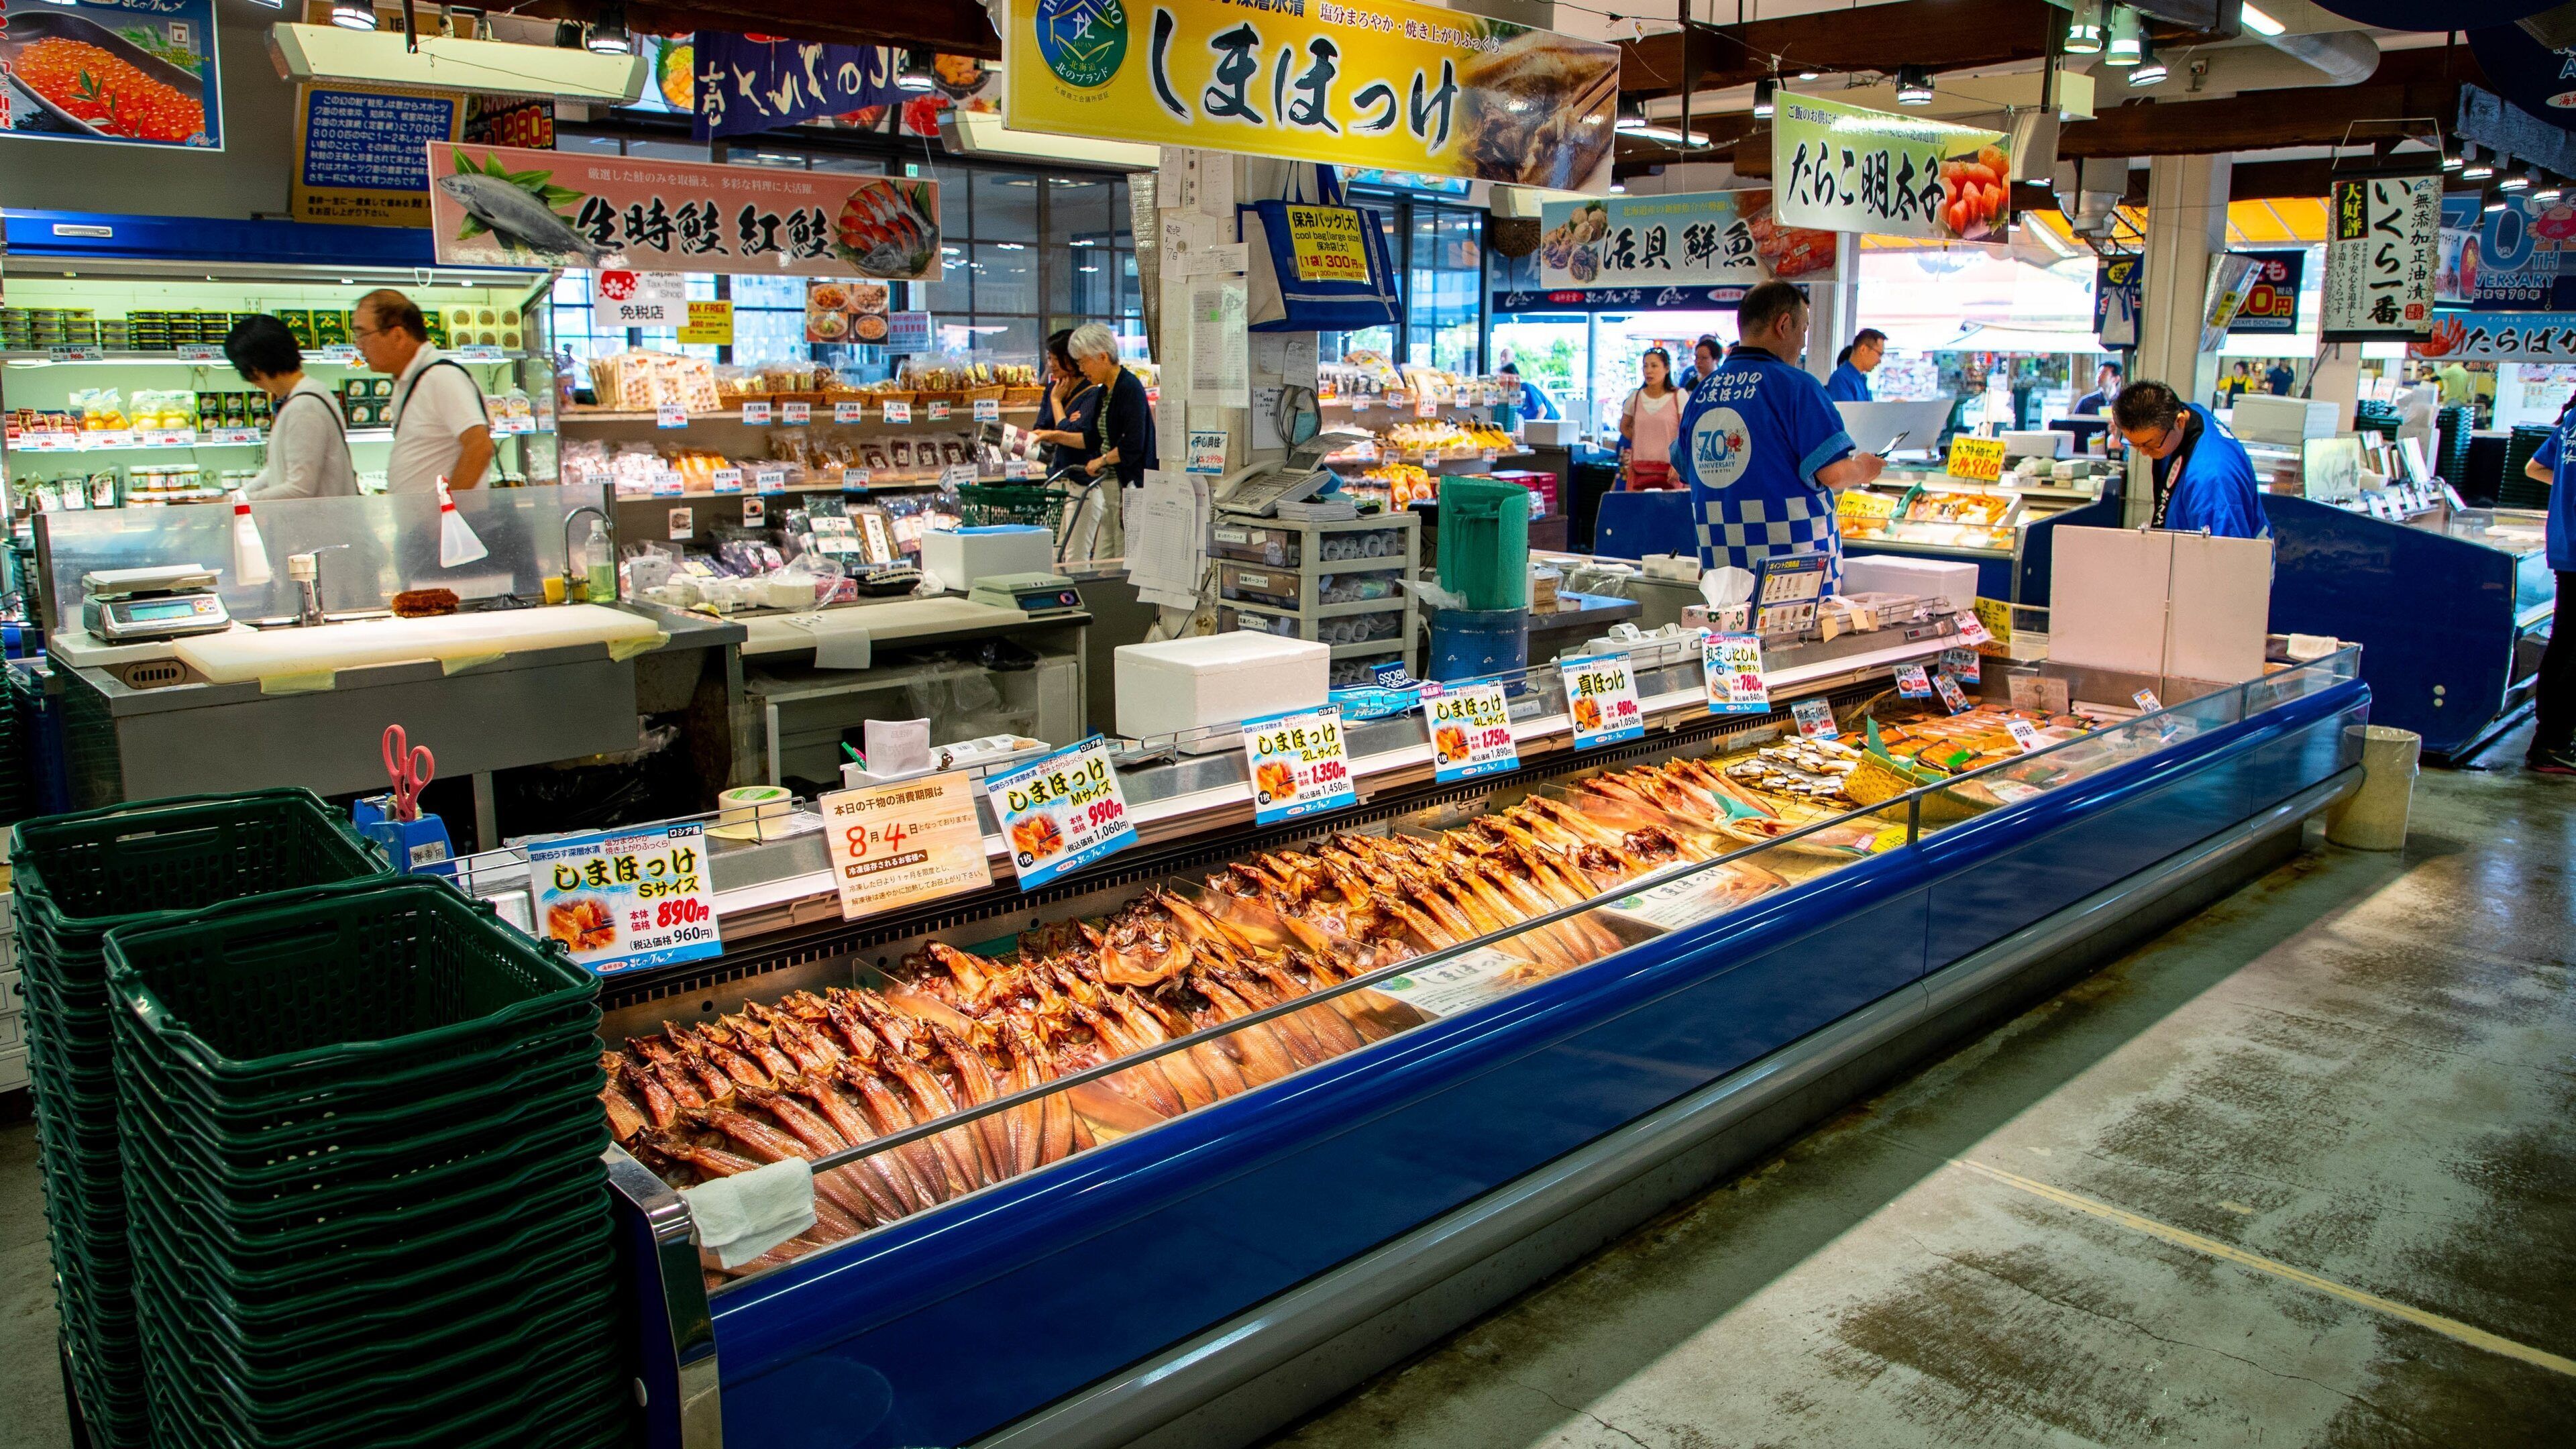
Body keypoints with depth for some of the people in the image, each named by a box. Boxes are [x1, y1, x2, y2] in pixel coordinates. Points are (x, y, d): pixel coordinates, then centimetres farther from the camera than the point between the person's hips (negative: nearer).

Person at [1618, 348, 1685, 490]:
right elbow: (1624, 427, 23)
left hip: (1669, 470, -3)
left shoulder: (1679, 396, 0)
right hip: (1639, 470, 3)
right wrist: (1642, 443, 10)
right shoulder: (1635, 397, 9)